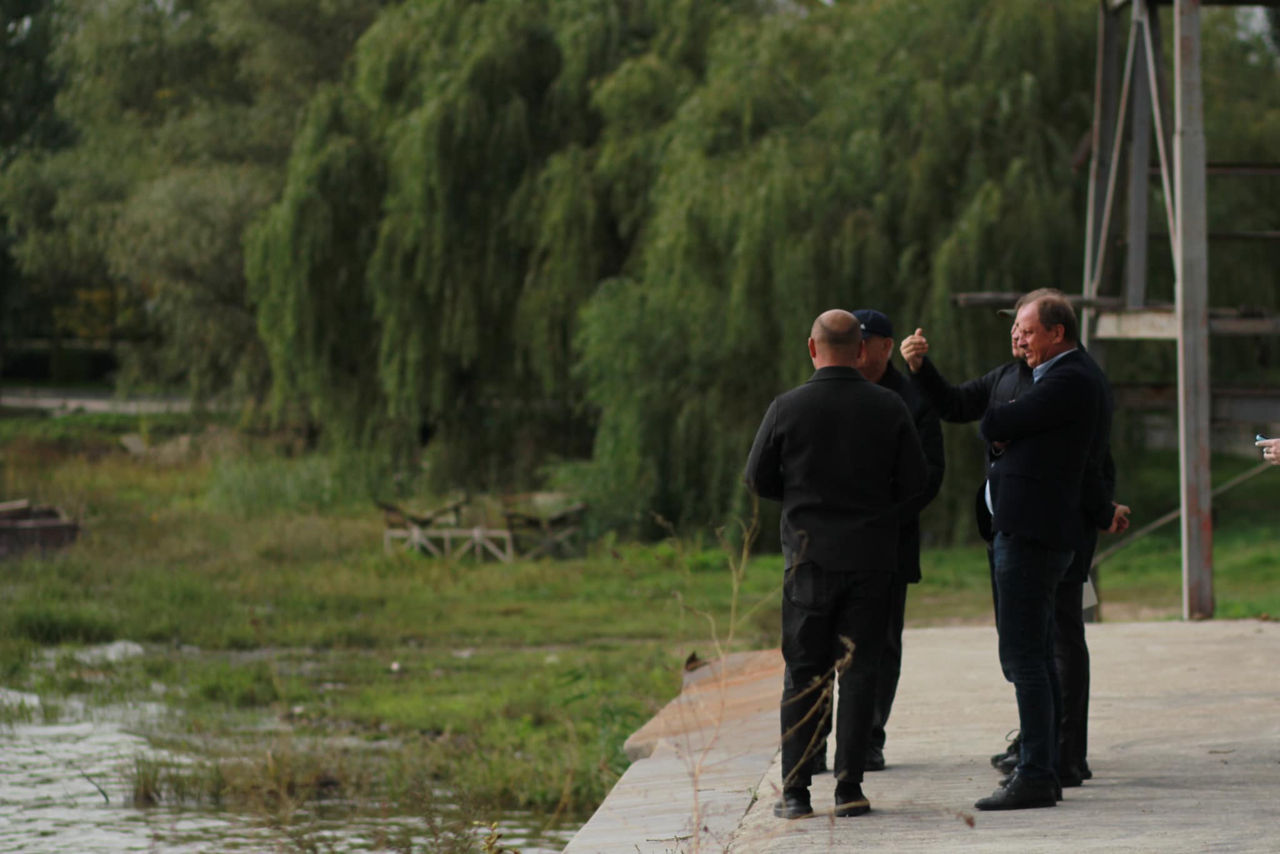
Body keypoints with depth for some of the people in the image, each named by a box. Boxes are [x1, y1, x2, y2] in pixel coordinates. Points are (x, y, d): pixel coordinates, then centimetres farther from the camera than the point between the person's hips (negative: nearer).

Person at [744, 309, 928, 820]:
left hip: (809, 556, -1)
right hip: (871, 557, 1)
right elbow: (914, 482, 1)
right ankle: (849, 788, 2)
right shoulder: (890, 409, -3)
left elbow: (758, 480, 1)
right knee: (859, 672, 6)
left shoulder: (787, 409, -6)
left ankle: (795, 792, 1)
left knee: (803, 675, 6)